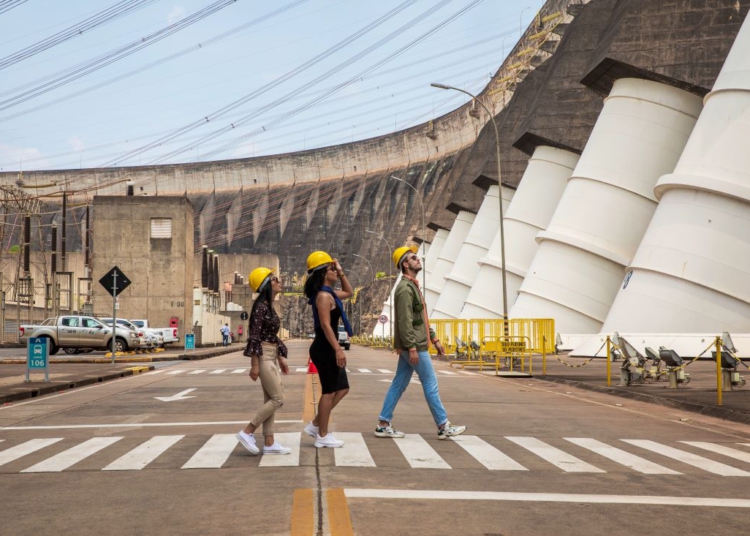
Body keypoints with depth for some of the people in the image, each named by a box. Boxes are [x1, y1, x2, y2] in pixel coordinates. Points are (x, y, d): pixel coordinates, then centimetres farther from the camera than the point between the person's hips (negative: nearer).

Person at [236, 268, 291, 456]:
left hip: (271, 356, 9)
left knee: (270, 399, 8)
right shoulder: (260, 306, -15)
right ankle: (247, 432, -1)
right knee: (277, 399, -8)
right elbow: (254, 336, -18)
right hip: (263, 356, -9)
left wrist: (281, 358, 20)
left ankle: (269, 444, 10)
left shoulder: (270, 306, 14)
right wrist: (255, 364, -21)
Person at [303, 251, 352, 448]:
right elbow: (325, 325, -22)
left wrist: (341, 273, 19)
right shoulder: (324, 295, -16)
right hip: (325, 349, -10)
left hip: (327, 348, 10)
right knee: (329, 391, -2)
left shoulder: (329, 293, 14)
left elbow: (348, 292, 31)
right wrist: (338, 349, -25)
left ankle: (315, 425, 19)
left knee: (342, 388, 15)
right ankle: (323, 436, 6)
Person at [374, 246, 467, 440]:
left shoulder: (413, 286, 17)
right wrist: (412, 348, -24)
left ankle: (383, 425, 11)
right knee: (431, 385, -3)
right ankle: (444, 427, 4)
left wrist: (434, 339, 20)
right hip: (413, 346, -10)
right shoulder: (405, 288, -15)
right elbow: (404, 321, -22)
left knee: (399, 384, 9)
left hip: (412, 346, 10)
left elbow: (422, 318, 22)